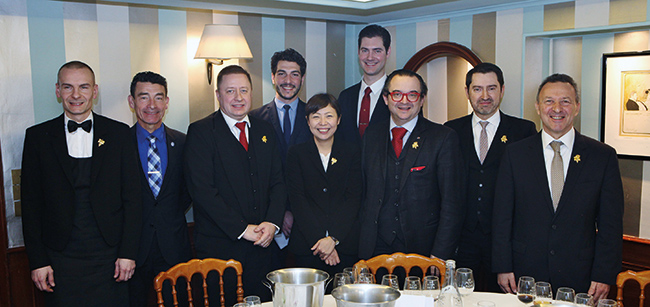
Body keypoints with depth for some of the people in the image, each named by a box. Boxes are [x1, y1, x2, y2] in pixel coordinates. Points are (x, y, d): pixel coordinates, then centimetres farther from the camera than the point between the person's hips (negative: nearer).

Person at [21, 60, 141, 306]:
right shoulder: (38, 136, 4)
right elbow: (31, 203, 3)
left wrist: (128, 252, -4)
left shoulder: (118, 133, 3)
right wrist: (38, 260, -3)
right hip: (60, 260, 0)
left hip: (110, 257, 0)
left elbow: (131, 196, 2)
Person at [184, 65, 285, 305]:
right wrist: (242, 229, -15)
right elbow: (202, 189, -13)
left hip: (261, 244, 5)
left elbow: (277, 183, 11)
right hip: (218, 247, -4)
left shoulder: (265, 131, 12)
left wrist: (272, 222, -6)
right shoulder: (200, 132, -4)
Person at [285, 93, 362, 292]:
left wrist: (333, 239, -12)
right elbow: (297, 200, -1)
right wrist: (319, 240, -11)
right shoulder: (297, 153, 7)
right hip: (307, 247, 0)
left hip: (345, 246, 0)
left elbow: (354, 199, 0)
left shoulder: (352, 153, 8)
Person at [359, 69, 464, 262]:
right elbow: (364, 192, 11)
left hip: (423, 250, -2)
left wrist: (440, 255, -13)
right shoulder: (371, 135, 8)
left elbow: (452, 203, -7)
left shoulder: (444, 137, -4)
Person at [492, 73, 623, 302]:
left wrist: (604, 276, -5)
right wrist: (503, 267, -3)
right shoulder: (515, 153, 2)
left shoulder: (603, 156, 1)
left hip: (580, 279, 0)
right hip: (525, 274, 0)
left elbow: (611, 223, 0)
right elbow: (502, 216, 1)